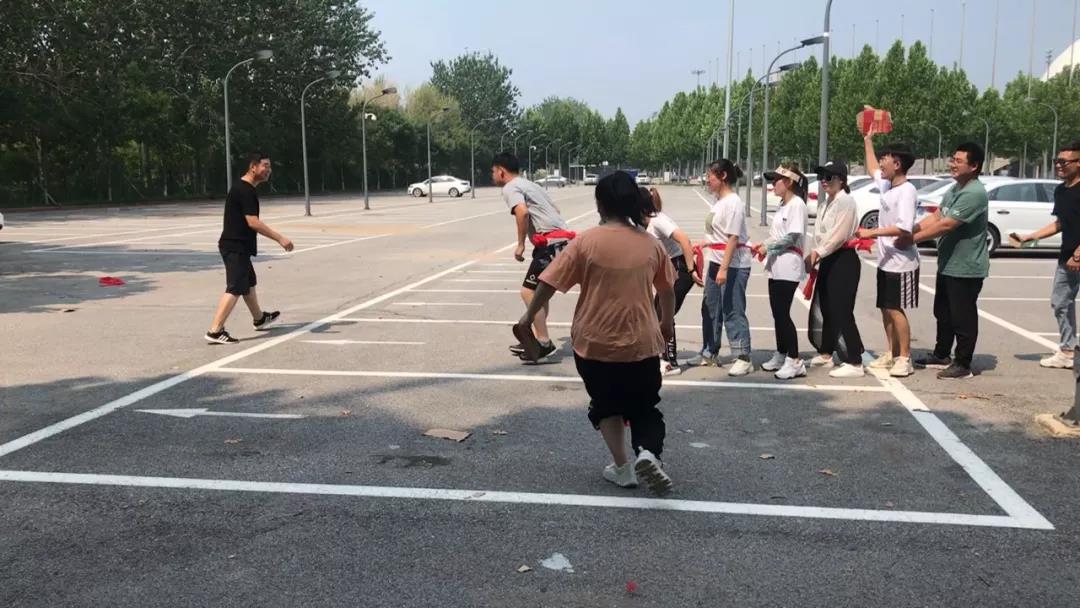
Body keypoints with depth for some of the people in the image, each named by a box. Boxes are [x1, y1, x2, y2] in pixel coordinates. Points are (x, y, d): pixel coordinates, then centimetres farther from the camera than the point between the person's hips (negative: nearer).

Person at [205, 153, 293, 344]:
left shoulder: (244, 188, 14)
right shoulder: (245, 190, -18)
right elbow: (253, 222, -25)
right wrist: (280, 238, -25)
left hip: (238, 246, 11)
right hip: (236, 247, -11)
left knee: (249, 282, 24)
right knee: (235, 288, -12)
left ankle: (260, 319, 41)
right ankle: (215, 331, -16)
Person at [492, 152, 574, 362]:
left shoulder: (510, 188, -3)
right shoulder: (529, 184, 26)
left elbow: (523, 211, -21)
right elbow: (554, 210, 30)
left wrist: (521, 244, -13)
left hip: (550, 243, -10)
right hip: (561, 239, 10)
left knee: (528, 291, -5)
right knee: (539, 291, 17)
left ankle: (543, 342, -4)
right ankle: (537, 338, 22)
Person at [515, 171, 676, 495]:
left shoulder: (587, 242, -9)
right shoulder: (651, 243, 1)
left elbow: (550, 283, -8)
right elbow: (667, 290, 12)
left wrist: (529, 316, 6)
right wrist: (667, 322, 29)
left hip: (595, 342, -2)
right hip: (642, 342, 2)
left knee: (606, 404, 20)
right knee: (644, 406, 16)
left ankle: (622, 467, 18)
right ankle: (648, 453, -10)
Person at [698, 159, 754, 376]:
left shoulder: (733, 202, -15)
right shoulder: (718, 202, 12)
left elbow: (733, 238, -20)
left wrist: (724, 268, -24)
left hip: (733, 264, -10)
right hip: (715, 262, 10)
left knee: (733, 311, -7)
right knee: (710, 308, 15)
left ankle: (743, 358, 0)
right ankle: (709, 353, 26)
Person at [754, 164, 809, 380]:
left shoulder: (797, 204, -12)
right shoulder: (782, 205, 16)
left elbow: (792, 237, -19)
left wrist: (767, 247, -13)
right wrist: (763, 245, 4)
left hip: (788, 267, -9)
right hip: (776, 266, 9)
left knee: (782, 313, -9)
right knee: (777, 313, 13)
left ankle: (795, 362, -4)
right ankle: (781, 355, 23)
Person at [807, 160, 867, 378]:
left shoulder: (845, 200, -12)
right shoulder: (827, 202, 16)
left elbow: (839, 235, -20)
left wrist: (818, 252, -19)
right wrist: (816, 260, 12)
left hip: (844, 260, -9)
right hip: (827, 261, 10)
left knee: (842, 312, -11)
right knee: (827, 309, 17)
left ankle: (855, 363, -7)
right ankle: (826, 354, 30)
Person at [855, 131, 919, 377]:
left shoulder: (907, 191, -17)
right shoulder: (886, 185, 8)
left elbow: (904, 228, -28)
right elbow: (872, 169, 31)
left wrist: (871, 233, -26)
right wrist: (868, 140, 31)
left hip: (901, 263, -9)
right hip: (885, 261, 9)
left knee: (895, 310, -7)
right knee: (886, 309, 13)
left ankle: (905, 359, 0)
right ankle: (892, 353, 22)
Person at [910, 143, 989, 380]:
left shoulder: (974, 193, -21)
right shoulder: (955, 189, 10)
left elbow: (946, 225, -25)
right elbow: (935, 217, 10)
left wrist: (912, 238, -22)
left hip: (966, 268, -10)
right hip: (948, 264, 10)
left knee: (963, 318, 1)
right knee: (943, 313, 20)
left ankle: (963, 365, 11)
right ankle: (941, 355, 34)